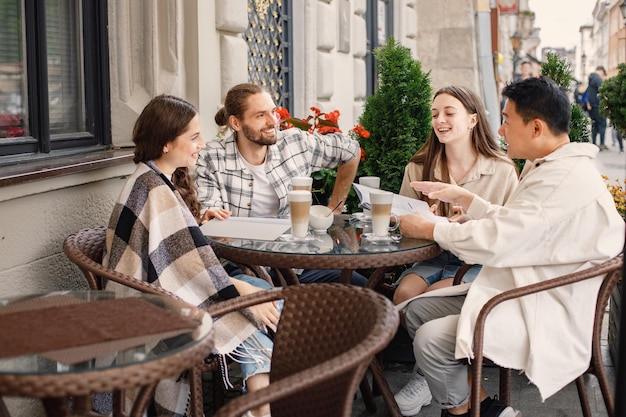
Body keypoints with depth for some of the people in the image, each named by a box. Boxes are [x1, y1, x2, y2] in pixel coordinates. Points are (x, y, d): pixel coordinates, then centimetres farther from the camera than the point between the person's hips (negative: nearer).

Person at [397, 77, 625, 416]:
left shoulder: (566, 180, -24)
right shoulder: (545, 167, 10)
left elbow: (494, 241, -26)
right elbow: (507, 223, 22)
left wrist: (429, 229, -12)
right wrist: (462, 197, 16)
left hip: (548, 318, -11)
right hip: (514, 289, 11)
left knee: (431, 339, -22)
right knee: (416, 311, 5)